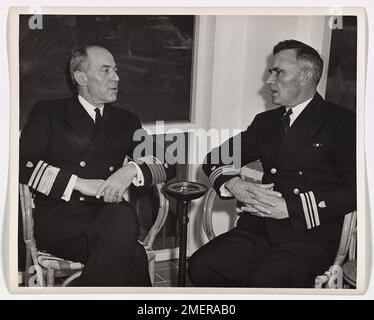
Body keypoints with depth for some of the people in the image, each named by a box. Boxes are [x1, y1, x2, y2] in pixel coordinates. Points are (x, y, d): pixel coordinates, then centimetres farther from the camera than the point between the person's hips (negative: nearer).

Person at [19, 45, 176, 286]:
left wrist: (131, 170, -9)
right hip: (59, 218, -3)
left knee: (124, 218, -36)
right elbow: (23, 163, -2)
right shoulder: (49, 112, 13)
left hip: (109, 215, 3)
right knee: (133, 256, -32)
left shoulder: (126, 121, 22)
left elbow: (166, 166, 13)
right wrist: (79, 182, -14)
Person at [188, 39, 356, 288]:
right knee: (201, 267, -19)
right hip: (261, 228, 5)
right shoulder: (266, 121, 19)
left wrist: (290, 208, -15)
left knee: (266, 281, -32)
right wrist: (234, 185, -6)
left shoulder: (342, 123, 2)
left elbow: (353, 190, -8)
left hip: (310, 234, -4)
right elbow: (215, 159, 17)